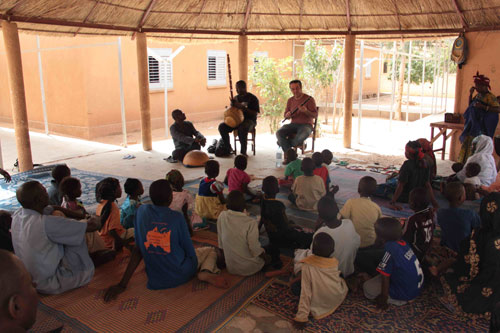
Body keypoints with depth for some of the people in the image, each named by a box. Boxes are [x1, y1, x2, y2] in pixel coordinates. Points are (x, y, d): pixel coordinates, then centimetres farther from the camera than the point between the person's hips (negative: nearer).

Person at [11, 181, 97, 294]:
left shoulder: (18, 214, -6)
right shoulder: (47, 223, -31)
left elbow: (51, 208, 14)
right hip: (50, 284, -8)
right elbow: (92, 225, -24)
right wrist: (94, 220, -1)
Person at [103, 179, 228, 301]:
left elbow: (138, 248, -6)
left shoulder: (142, 211, -6)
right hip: (181, 275, -6)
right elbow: (190, 252, -8)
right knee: (211, 250, 20)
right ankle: (206, 272, -9)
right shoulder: (177, 217, -16)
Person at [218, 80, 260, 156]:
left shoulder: (252, 98, -4)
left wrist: (244, 108, -23)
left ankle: (243, 152, -27)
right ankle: (228, 148, -6)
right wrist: (232, 106, -6)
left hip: (249, 120, -6)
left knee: (242, 128, -41)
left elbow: (255, 113, -10)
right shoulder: (236, 98, 13)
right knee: (222, 126, -18)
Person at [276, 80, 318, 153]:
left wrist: (306, 111, -25)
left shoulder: (309, 99, -3)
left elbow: (315, 115, -6)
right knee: (279, 133, -26)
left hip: (306, 125, -4)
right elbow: (285, 115, 16)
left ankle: (283, 143, -14)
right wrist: (287, 115, -9)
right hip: (293, 124, 4)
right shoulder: (290, 100, 12)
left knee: (302, 136, -39)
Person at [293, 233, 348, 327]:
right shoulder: (335, 262, -10)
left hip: (318, 304, -1)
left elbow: (306, 290, -18)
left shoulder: (307, 264, -20)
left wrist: (302, 315, -11)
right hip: (337, 300, 2)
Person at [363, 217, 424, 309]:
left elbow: (385, 278, -20)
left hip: (405, 294, -8)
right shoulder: (403, 243, -5)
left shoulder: (390, 249, -27)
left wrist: (383, 298, -9)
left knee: (367, 287, -1)